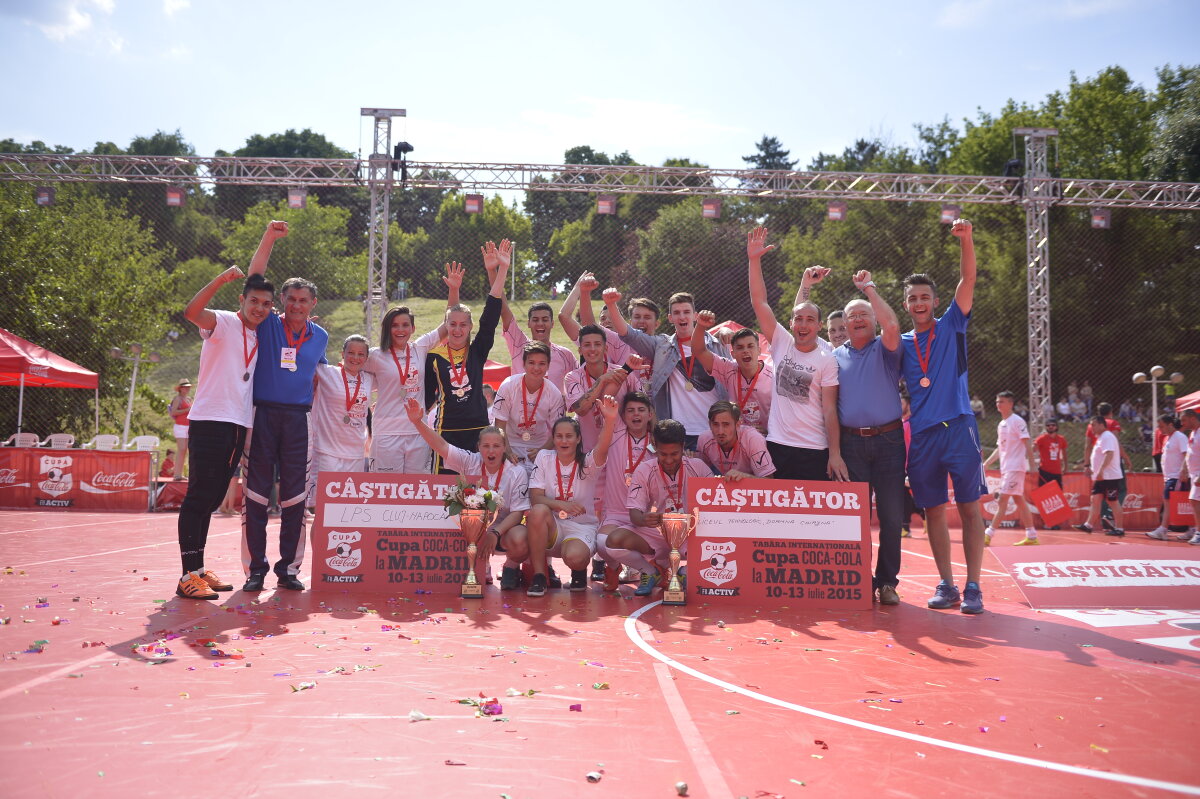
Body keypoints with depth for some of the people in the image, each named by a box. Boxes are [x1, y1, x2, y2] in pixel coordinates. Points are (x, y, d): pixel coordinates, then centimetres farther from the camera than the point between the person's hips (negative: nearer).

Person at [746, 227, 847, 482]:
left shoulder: (827, 360, -2)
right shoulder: (781, 343, 5)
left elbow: (829, 409, -5)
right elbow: (759, 302, 1)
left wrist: (835, 454, -9)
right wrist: (754, 260, -6)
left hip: (814, 451, -3)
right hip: (777, 445, 3)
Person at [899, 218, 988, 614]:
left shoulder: (951, 326, 8)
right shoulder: (900, 344, 14)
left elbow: (967, 279, -4)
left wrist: (966, 240, -16)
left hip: (958, 428, -2)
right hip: (922, 434, 3)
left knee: (970, 507, -3)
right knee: (933, 511, 5)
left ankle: (973, 587, 2)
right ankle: (946, 585, 14)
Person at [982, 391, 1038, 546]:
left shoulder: (1018, 421, -8)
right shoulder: (1001, 425, 16)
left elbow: (1028, 444, -12)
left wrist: (1032, 466, -19)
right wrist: (986, 464, 16)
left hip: (1015, 468, -8)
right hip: (1005, 468, 8)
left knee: (1002, 501, -11)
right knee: (1019, 501, 9)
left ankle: (987, 536, -13)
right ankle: (1032, 537, 13)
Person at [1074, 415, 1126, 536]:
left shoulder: (1107, 437, -14)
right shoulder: (1101, 437, 17)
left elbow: (1109, 455, -26)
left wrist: (1100, 470, -33)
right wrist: (1088, 465, 22)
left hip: (1110, 476, -10)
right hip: (1102, 477, 10)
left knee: (1113, 501, -4)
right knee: (1095, 499, 7)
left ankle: (1119, 529, 2)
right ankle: (1089, 525, 8)